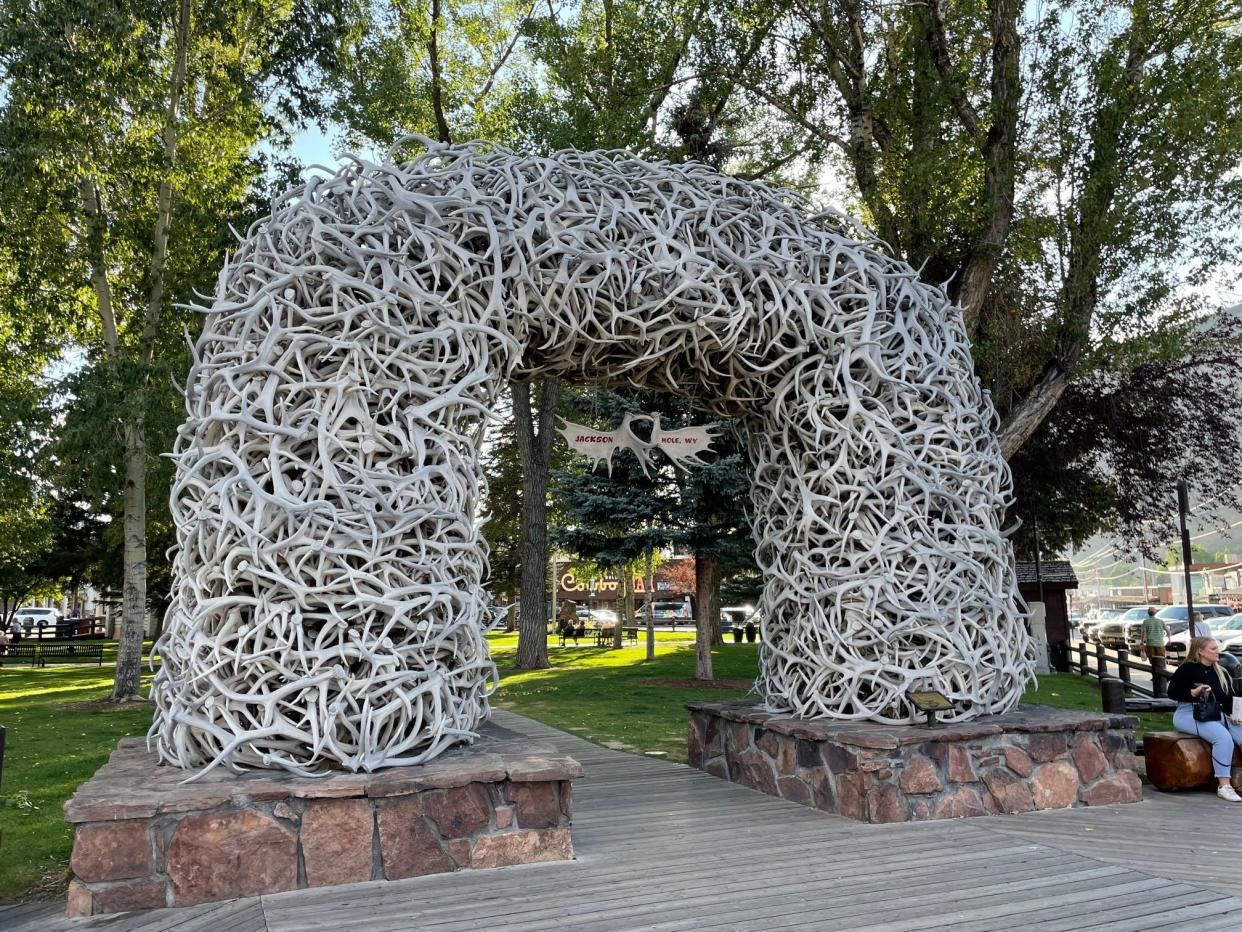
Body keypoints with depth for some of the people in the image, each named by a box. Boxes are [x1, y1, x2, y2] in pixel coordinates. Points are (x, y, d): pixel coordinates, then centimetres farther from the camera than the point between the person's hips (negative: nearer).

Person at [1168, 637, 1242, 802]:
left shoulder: (1221, 674, 17)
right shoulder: (1187, 669, -4)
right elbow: (1172, 692, -7)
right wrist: (1194, 692, -20)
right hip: (1190, 714, -7)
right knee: (1223, 737, -31)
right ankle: (1223, 786, -27)